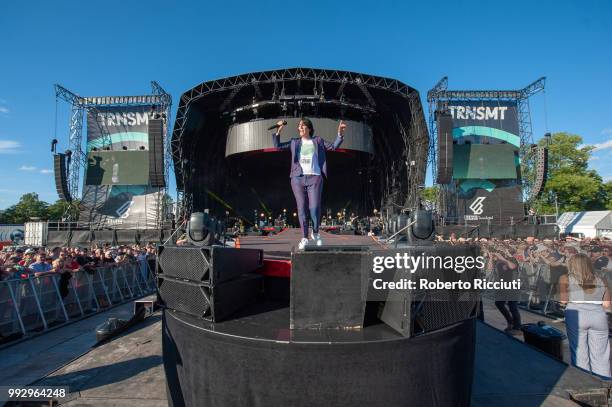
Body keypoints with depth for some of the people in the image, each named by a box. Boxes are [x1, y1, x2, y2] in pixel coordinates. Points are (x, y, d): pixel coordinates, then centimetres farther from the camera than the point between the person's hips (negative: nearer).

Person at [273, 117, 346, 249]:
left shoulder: (318, 141, 15)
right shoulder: (294, 142, 17)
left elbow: (333, 146, 11)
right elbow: (277, 145, 14)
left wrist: (340, 134, -2)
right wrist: (278, 131, 2)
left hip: (314, 177, -1)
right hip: (298, 178, 1)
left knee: (314, 208, -11)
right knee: (302, 208, -2)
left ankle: (315, 233, 15)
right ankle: (304, 238, 3)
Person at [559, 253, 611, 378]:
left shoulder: (566, 279, 2)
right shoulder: (601, 281, 12)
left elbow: (563, 300, -3)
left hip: (576, 316, -3)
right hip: (599, 316, 3)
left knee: (580, 355, 6)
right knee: (601, 356, 10)